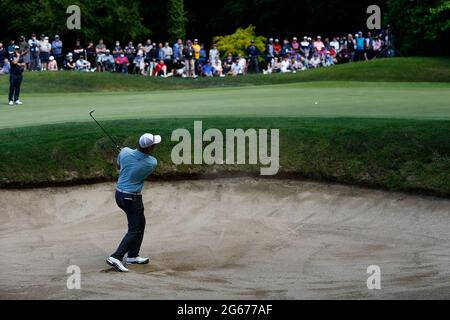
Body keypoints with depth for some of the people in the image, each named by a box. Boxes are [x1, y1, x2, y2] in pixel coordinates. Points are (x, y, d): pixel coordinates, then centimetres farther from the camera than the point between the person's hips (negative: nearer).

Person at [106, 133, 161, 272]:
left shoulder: (124, 152, -10)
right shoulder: (152, 163, -18)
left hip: (119, 194, 7)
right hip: (132, 198, -7)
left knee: (140, 223, 20)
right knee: (135, 230, 1)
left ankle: (132, 256, 24)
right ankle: (116, 257, -12)